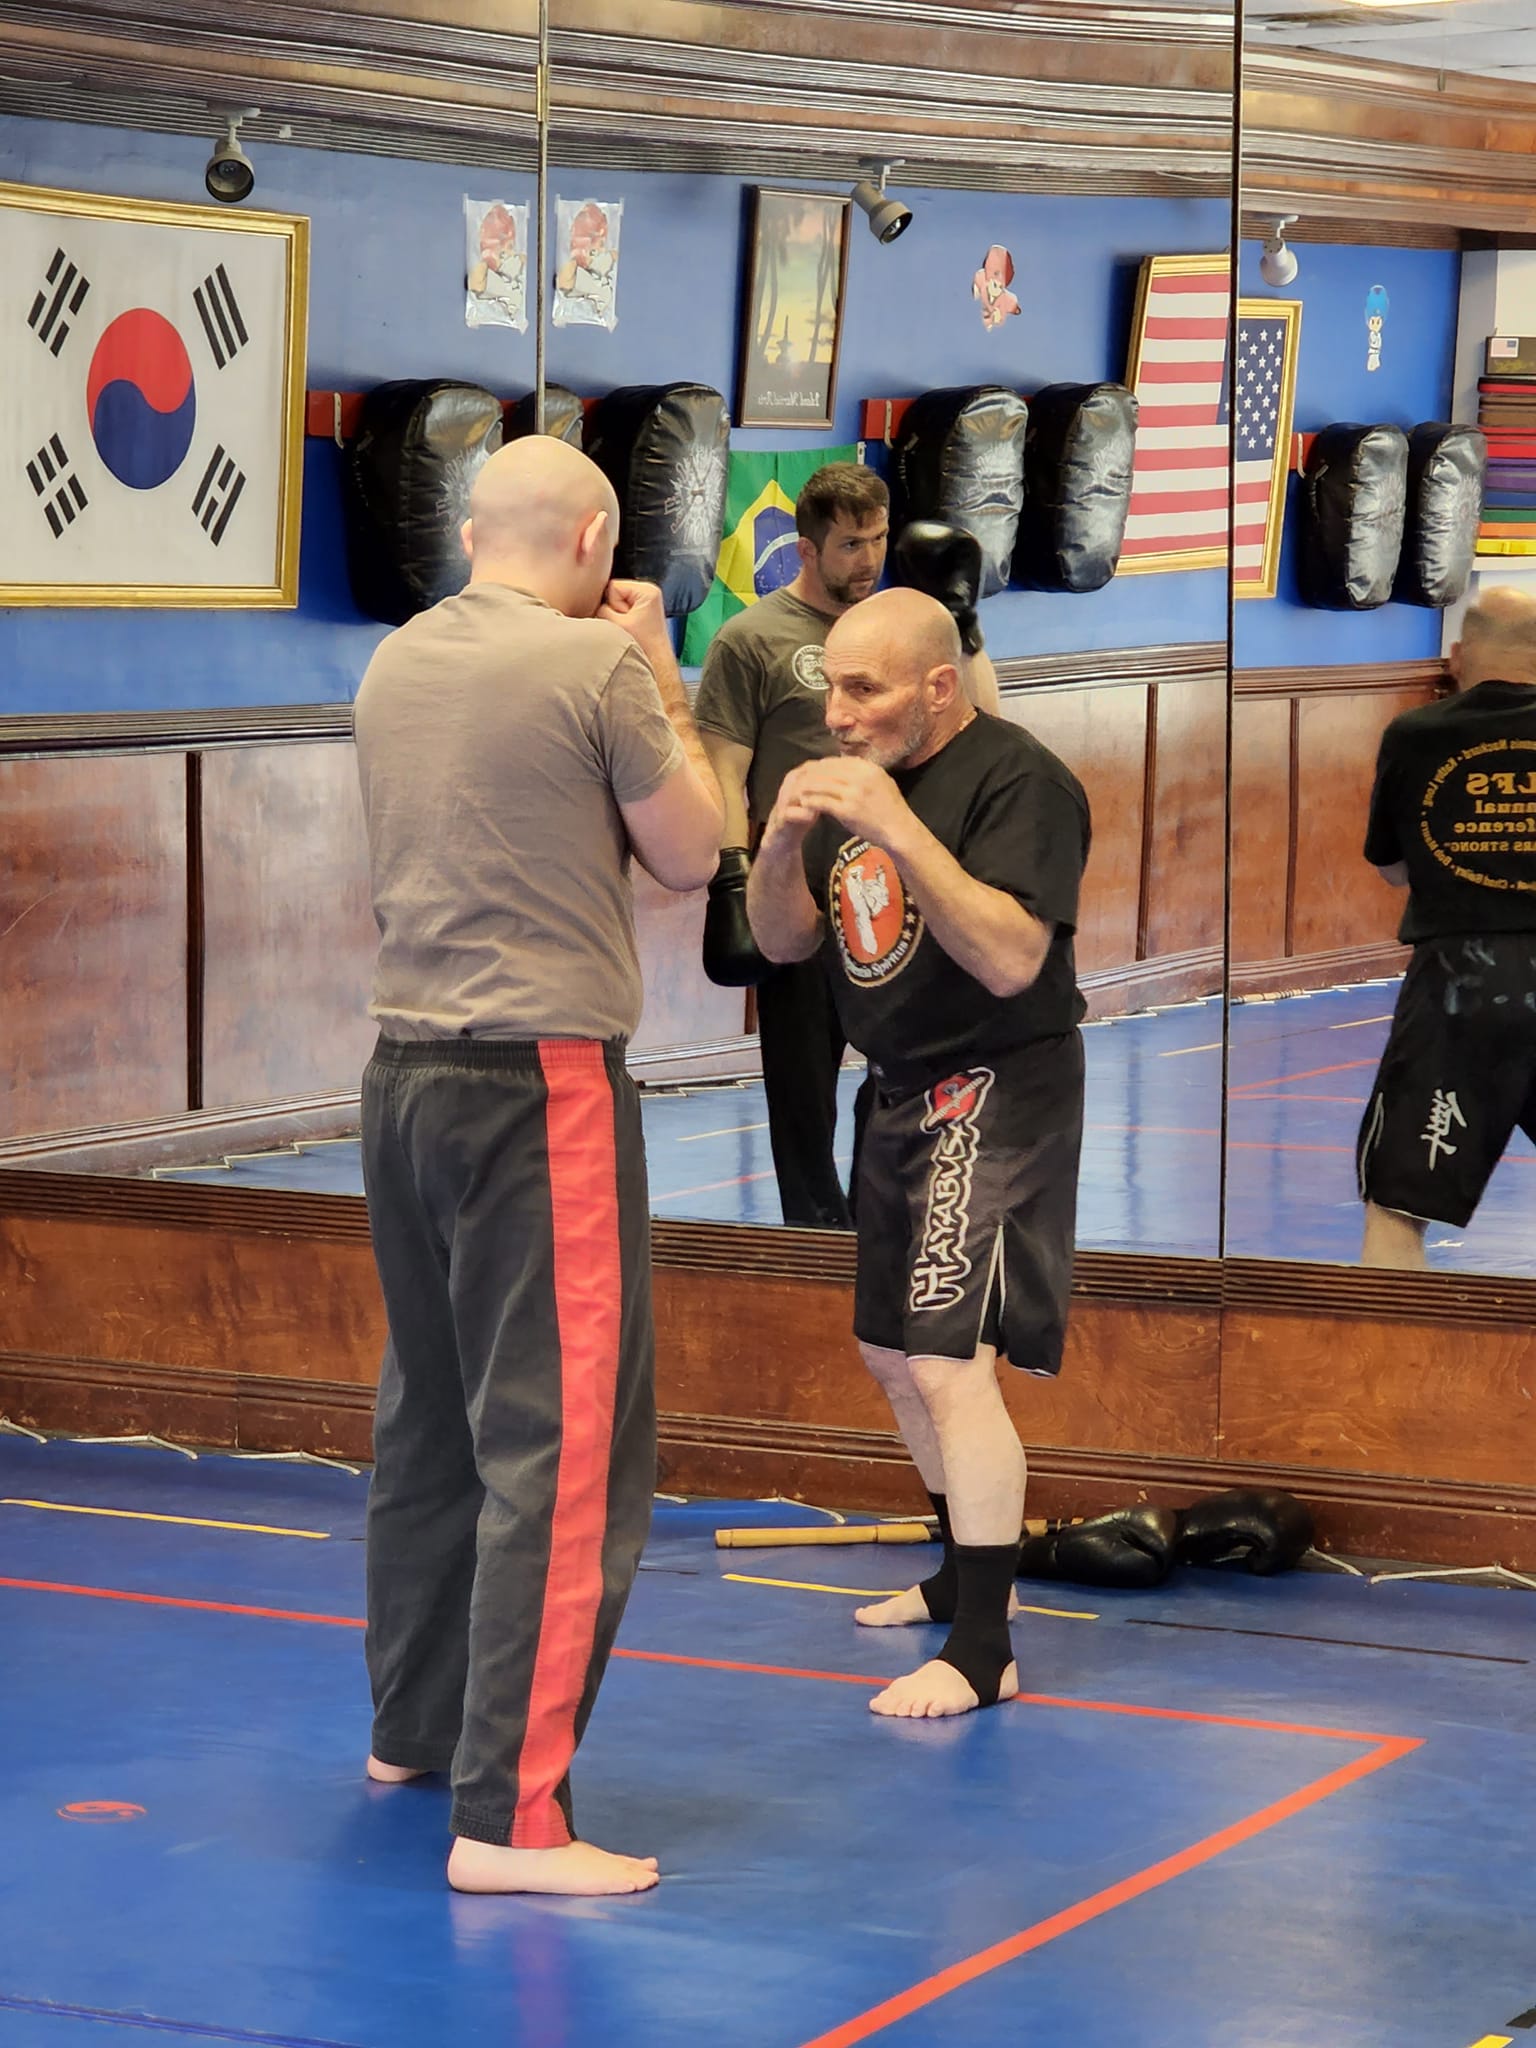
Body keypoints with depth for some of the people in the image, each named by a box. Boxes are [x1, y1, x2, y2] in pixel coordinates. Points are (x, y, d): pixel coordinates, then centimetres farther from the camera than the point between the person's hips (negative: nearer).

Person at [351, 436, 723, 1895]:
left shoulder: (393, 667, 9)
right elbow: (687, 857, 0)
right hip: (544, 1083, -8)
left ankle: (414, 1723, 33)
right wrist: (660, 682, 10)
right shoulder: (598, 662, -10)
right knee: (564, 1446, -6)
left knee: (428, 1416, 20)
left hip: (404, 1070, 8)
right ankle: (508, 1818, -10)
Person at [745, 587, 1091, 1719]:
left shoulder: (1018, 779, -17)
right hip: (903, 1092, 9)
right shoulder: (858, 776, 8)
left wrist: (901, 832, -31)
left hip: (999, 1090, -9)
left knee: (949, 1360, -17)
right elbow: (783, 941, 9)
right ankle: (970, 1573, 36)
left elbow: (1010, 958, -27)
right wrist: (786, 840, -10)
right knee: (894, 1355, 17)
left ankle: (984, 1652, -12)